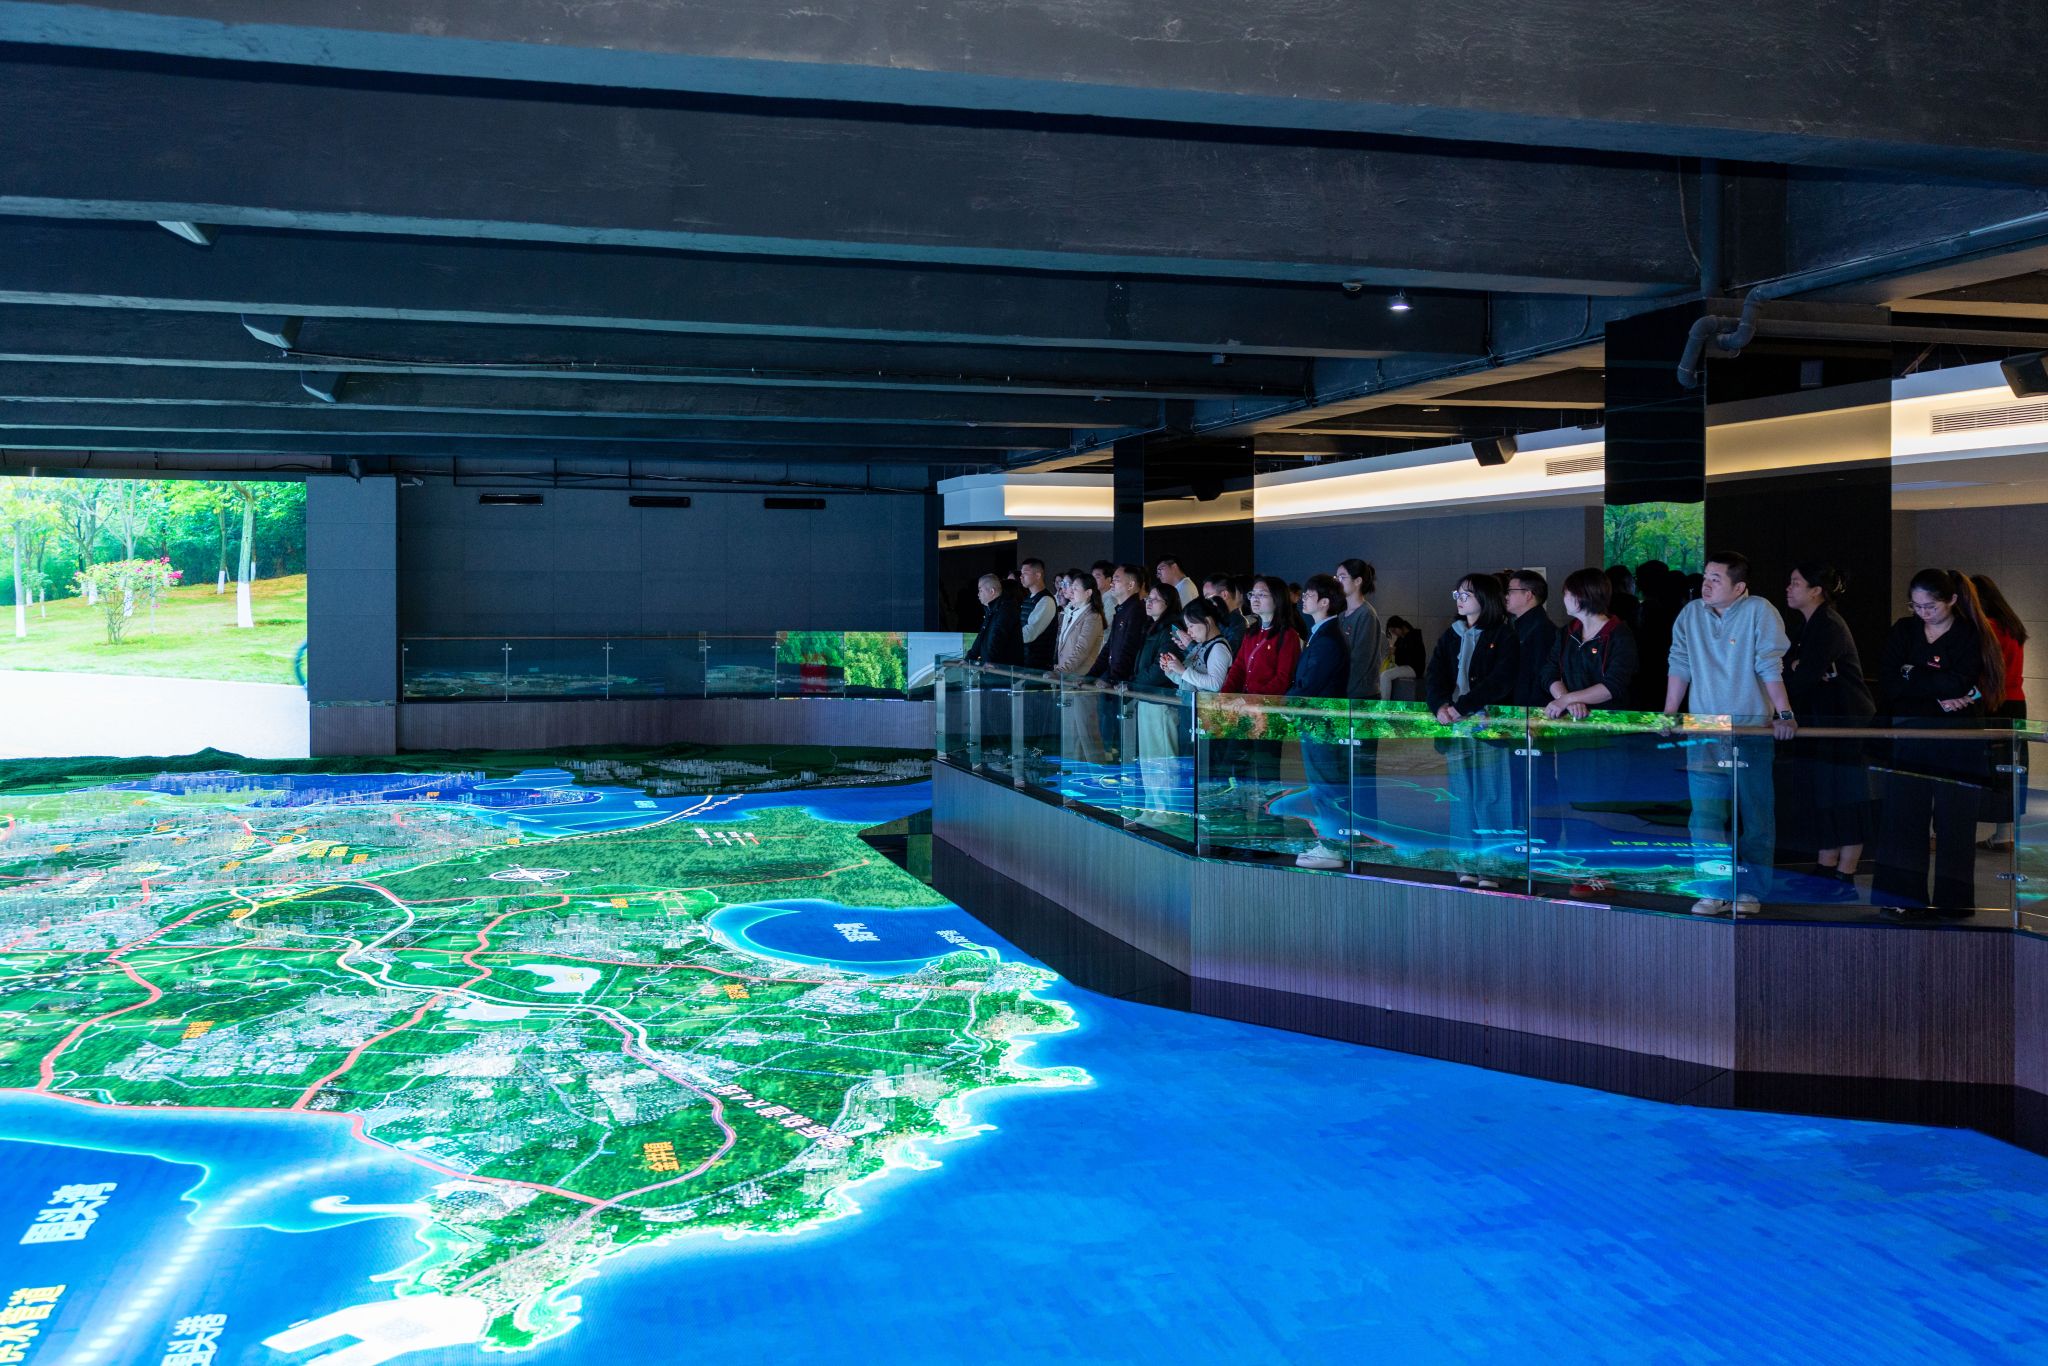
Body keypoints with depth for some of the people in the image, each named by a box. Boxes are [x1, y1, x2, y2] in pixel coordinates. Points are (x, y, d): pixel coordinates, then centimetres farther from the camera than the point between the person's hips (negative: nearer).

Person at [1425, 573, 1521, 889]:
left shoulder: (1504, 636, -2)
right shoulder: (1451, 635, 16)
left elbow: (1499, 681, -13)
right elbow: (1435, 674, 5)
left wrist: (1461, 706, -20)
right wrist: (1440, 706, -14)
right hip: (1455, 726, 5)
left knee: (1489, 799, -4)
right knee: (1462, 798, 6)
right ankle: (1469, 866, 12)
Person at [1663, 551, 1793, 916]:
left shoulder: (1759, 612, -5)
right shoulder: (1690, 615, 8)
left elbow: (1771, 667, -11)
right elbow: (1679, 667, 8)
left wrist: (1784, 714, -17)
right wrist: (1667, 717, 5)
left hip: (1751, 731, -3)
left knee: (1754, 815, 3)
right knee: (1705, 815, -2)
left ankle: (1748, 891, 12)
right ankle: (1715, 891, 3)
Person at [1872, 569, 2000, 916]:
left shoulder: (1971, 636, -2)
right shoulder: (1903, 631, 7)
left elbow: (1958, 684, -17)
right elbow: (1887, 685, -4)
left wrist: (1912, 675, -8)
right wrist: (1938, 696, -13)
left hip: (1957, 745, -3)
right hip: (1911, 740, 3)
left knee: (1954, 821, 2)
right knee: (1902, 817, -1)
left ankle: (1953, 901, 10)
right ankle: (1905, 898, 5)